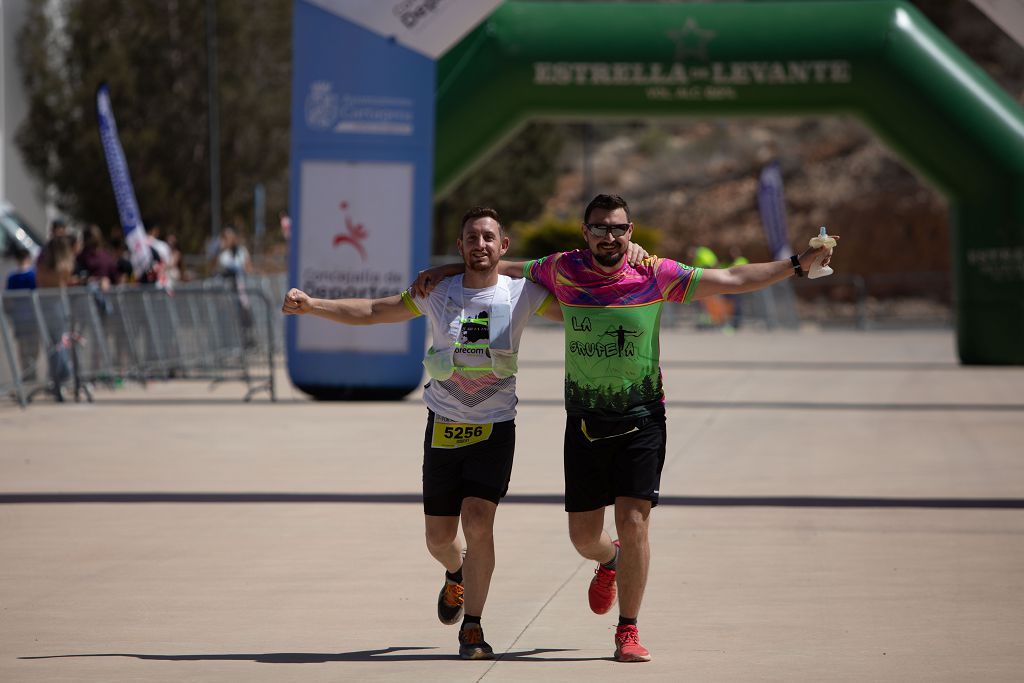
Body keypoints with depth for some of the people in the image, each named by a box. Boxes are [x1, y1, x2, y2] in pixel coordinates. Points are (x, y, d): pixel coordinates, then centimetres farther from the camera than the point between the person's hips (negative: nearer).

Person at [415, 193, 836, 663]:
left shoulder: (655, 276, -6)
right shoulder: (563, 271, -2)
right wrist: (446, 270, 17)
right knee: (583, 536, 6)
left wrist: (798, 264, -8)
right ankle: (609, 562, 45)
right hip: (584, 422, 2)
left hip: (641, 419, -2)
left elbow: (734, 280, -3)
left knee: (633, 524, -12)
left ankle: (628, 631, 3)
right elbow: (508, 268, 17)